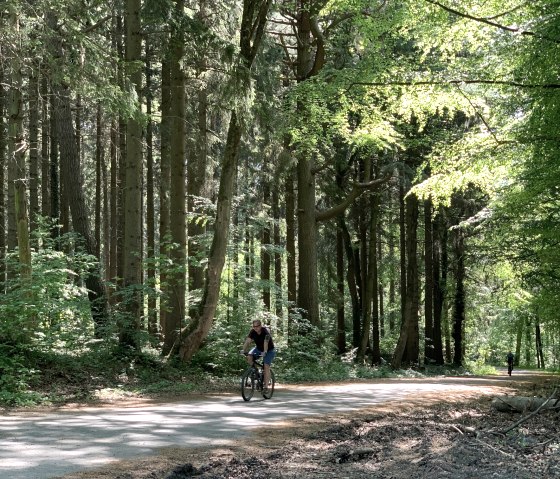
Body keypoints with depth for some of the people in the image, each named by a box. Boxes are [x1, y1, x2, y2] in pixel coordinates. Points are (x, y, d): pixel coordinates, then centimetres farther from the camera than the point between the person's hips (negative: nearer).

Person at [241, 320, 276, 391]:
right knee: (249, 357, -22)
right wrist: (244, 351, -37)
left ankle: (266, 386, -18)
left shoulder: (265, 331, -28)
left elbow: (266, 342, -42)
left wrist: (264, 352, -56)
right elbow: (247, 341, -23)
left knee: (266, 366, -20)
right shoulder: (252, 331, -15)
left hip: (269, 350, -5)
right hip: (258, 348, 5)